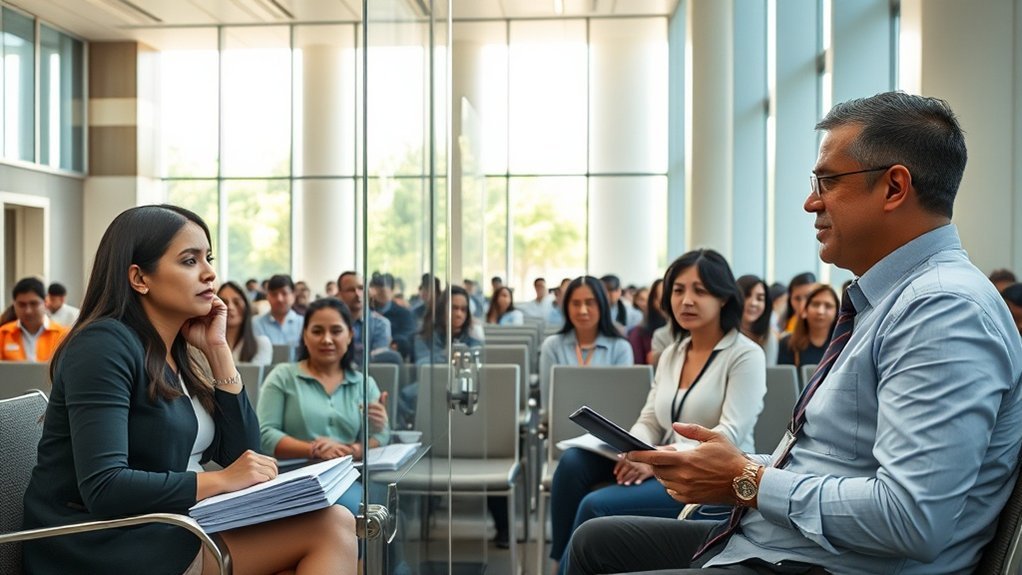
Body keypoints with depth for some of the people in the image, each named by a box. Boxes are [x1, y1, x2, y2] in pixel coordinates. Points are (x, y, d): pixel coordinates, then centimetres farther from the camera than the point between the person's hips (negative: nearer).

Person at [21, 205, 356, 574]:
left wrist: (217, 351, 1)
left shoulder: (177, 357, 13)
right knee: (330, 528, -20)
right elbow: (103, 489, -22)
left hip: (167, 533, 8)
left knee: (335, 525, -12)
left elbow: (241, 453, 6)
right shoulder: (104, 345, -12)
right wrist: (220, 482, -20)